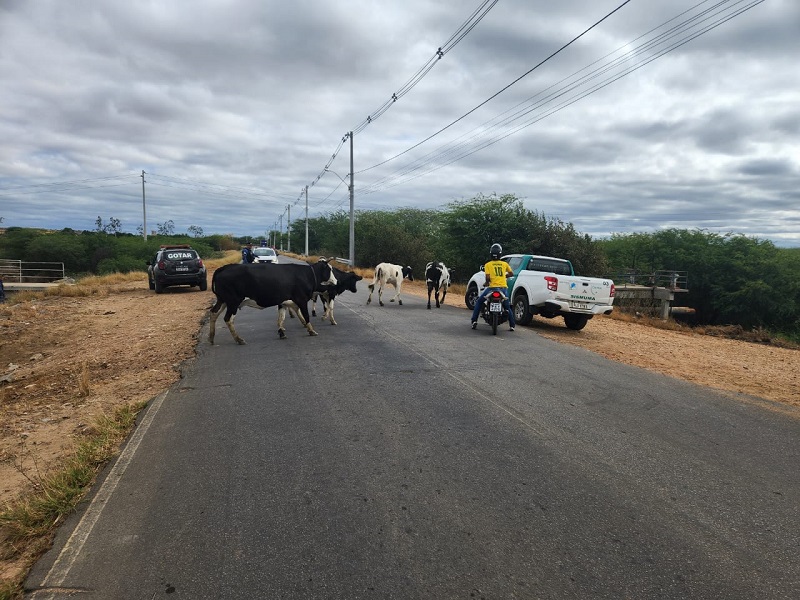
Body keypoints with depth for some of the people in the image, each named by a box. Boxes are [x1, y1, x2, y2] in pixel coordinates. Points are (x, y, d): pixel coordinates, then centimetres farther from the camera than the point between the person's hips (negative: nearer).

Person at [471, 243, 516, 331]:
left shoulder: (488, 264, 0)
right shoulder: (505, 264, 9)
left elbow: (487, 277, -8)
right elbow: (511, 274, 16)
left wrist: (486, 283, 12)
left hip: (492, 287, -2)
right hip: (503, 287, 3)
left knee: (479, 302, 16)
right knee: (507, 307, 21)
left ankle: (474, 321, 7)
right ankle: (512, 325, 18)